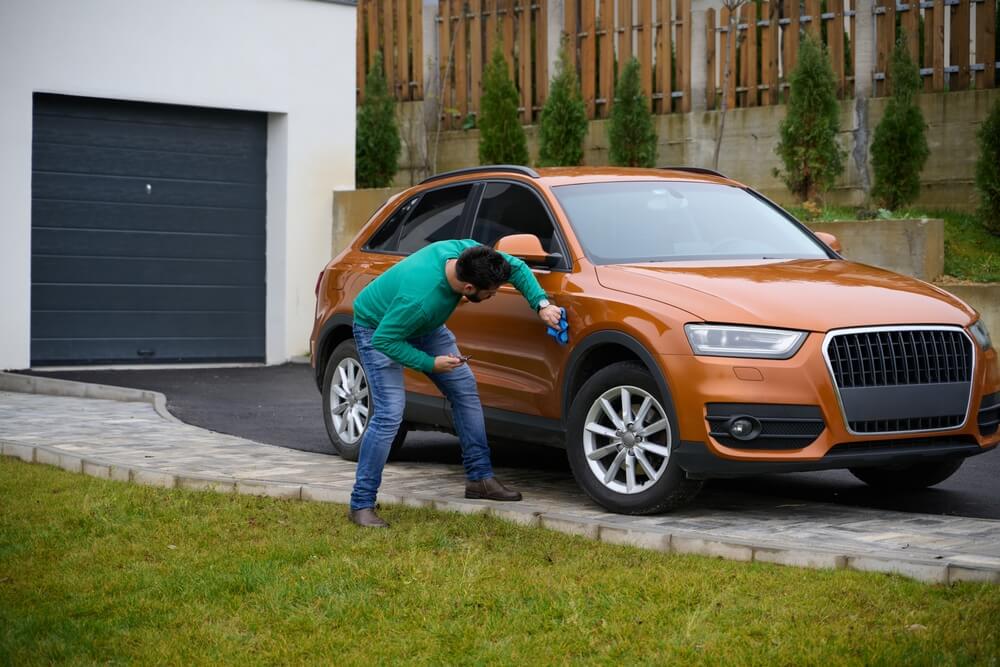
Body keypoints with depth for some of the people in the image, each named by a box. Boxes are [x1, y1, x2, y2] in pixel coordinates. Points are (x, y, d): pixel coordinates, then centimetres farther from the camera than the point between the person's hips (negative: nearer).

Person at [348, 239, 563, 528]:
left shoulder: (464, 251, -25)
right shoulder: (420, 298, -43)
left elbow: (516, 267, -9)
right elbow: (384, 340, -32)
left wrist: (542, 304, -21)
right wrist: (430, 364, -29)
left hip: (423, 326, 8)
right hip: (378, 328, -8)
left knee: (465, 389, 4)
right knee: (389, 413, -20)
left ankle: (480, 477, 14)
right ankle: (361, 504, -11)